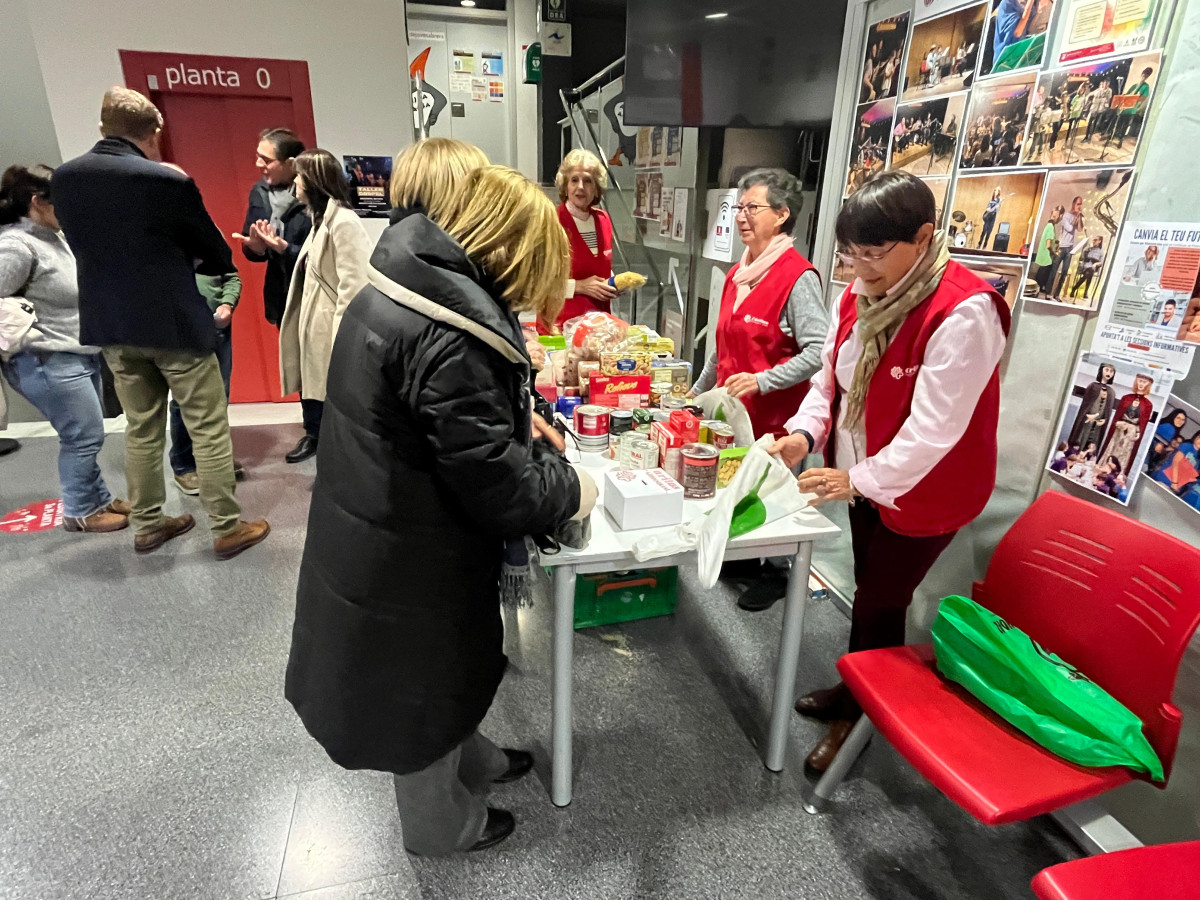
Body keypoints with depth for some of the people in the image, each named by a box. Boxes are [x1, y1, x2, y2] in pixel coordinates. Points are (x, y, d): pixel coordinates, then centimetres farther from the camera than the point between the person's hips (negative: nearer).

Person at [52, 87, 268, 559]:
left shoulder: (64, 178, 3)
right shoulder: (168, 181, -14)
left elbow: (85, 245, 15)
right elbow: (219, 258, -5)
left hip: (110, 325, 6)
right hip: (175, 323, -6)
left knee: (141, 430, 16)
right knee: (209, 430, 3)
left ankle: (148, 525, 26)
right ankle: (227, 529, 9)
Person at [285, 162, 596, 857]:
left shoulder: (402, 286, 1)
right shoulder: (450, 334, -31)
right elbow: (497, 486, -28)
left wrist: (515, 418, 11)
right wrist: (569, 488, -10)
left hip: (374, 534, 9)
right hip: (411, 569, -9)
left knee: (445, 670, 30)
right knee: (422, 693, 17)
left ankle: (473, 761, 56)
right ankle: (442, 826, 45)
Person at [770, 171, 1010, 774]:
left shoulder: (964, 312, -25)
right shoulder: (862, 293, -2)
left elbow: (934, 425, -27)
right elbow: (831, 372, 3)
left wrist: (862, 478, -26)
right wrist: (805, 432, -13)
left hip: (920, 491, -7)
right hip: (864, 477, 7)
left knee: (878, 605, 6)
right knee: (869, 592, 21)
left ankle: (858, 715, 30)